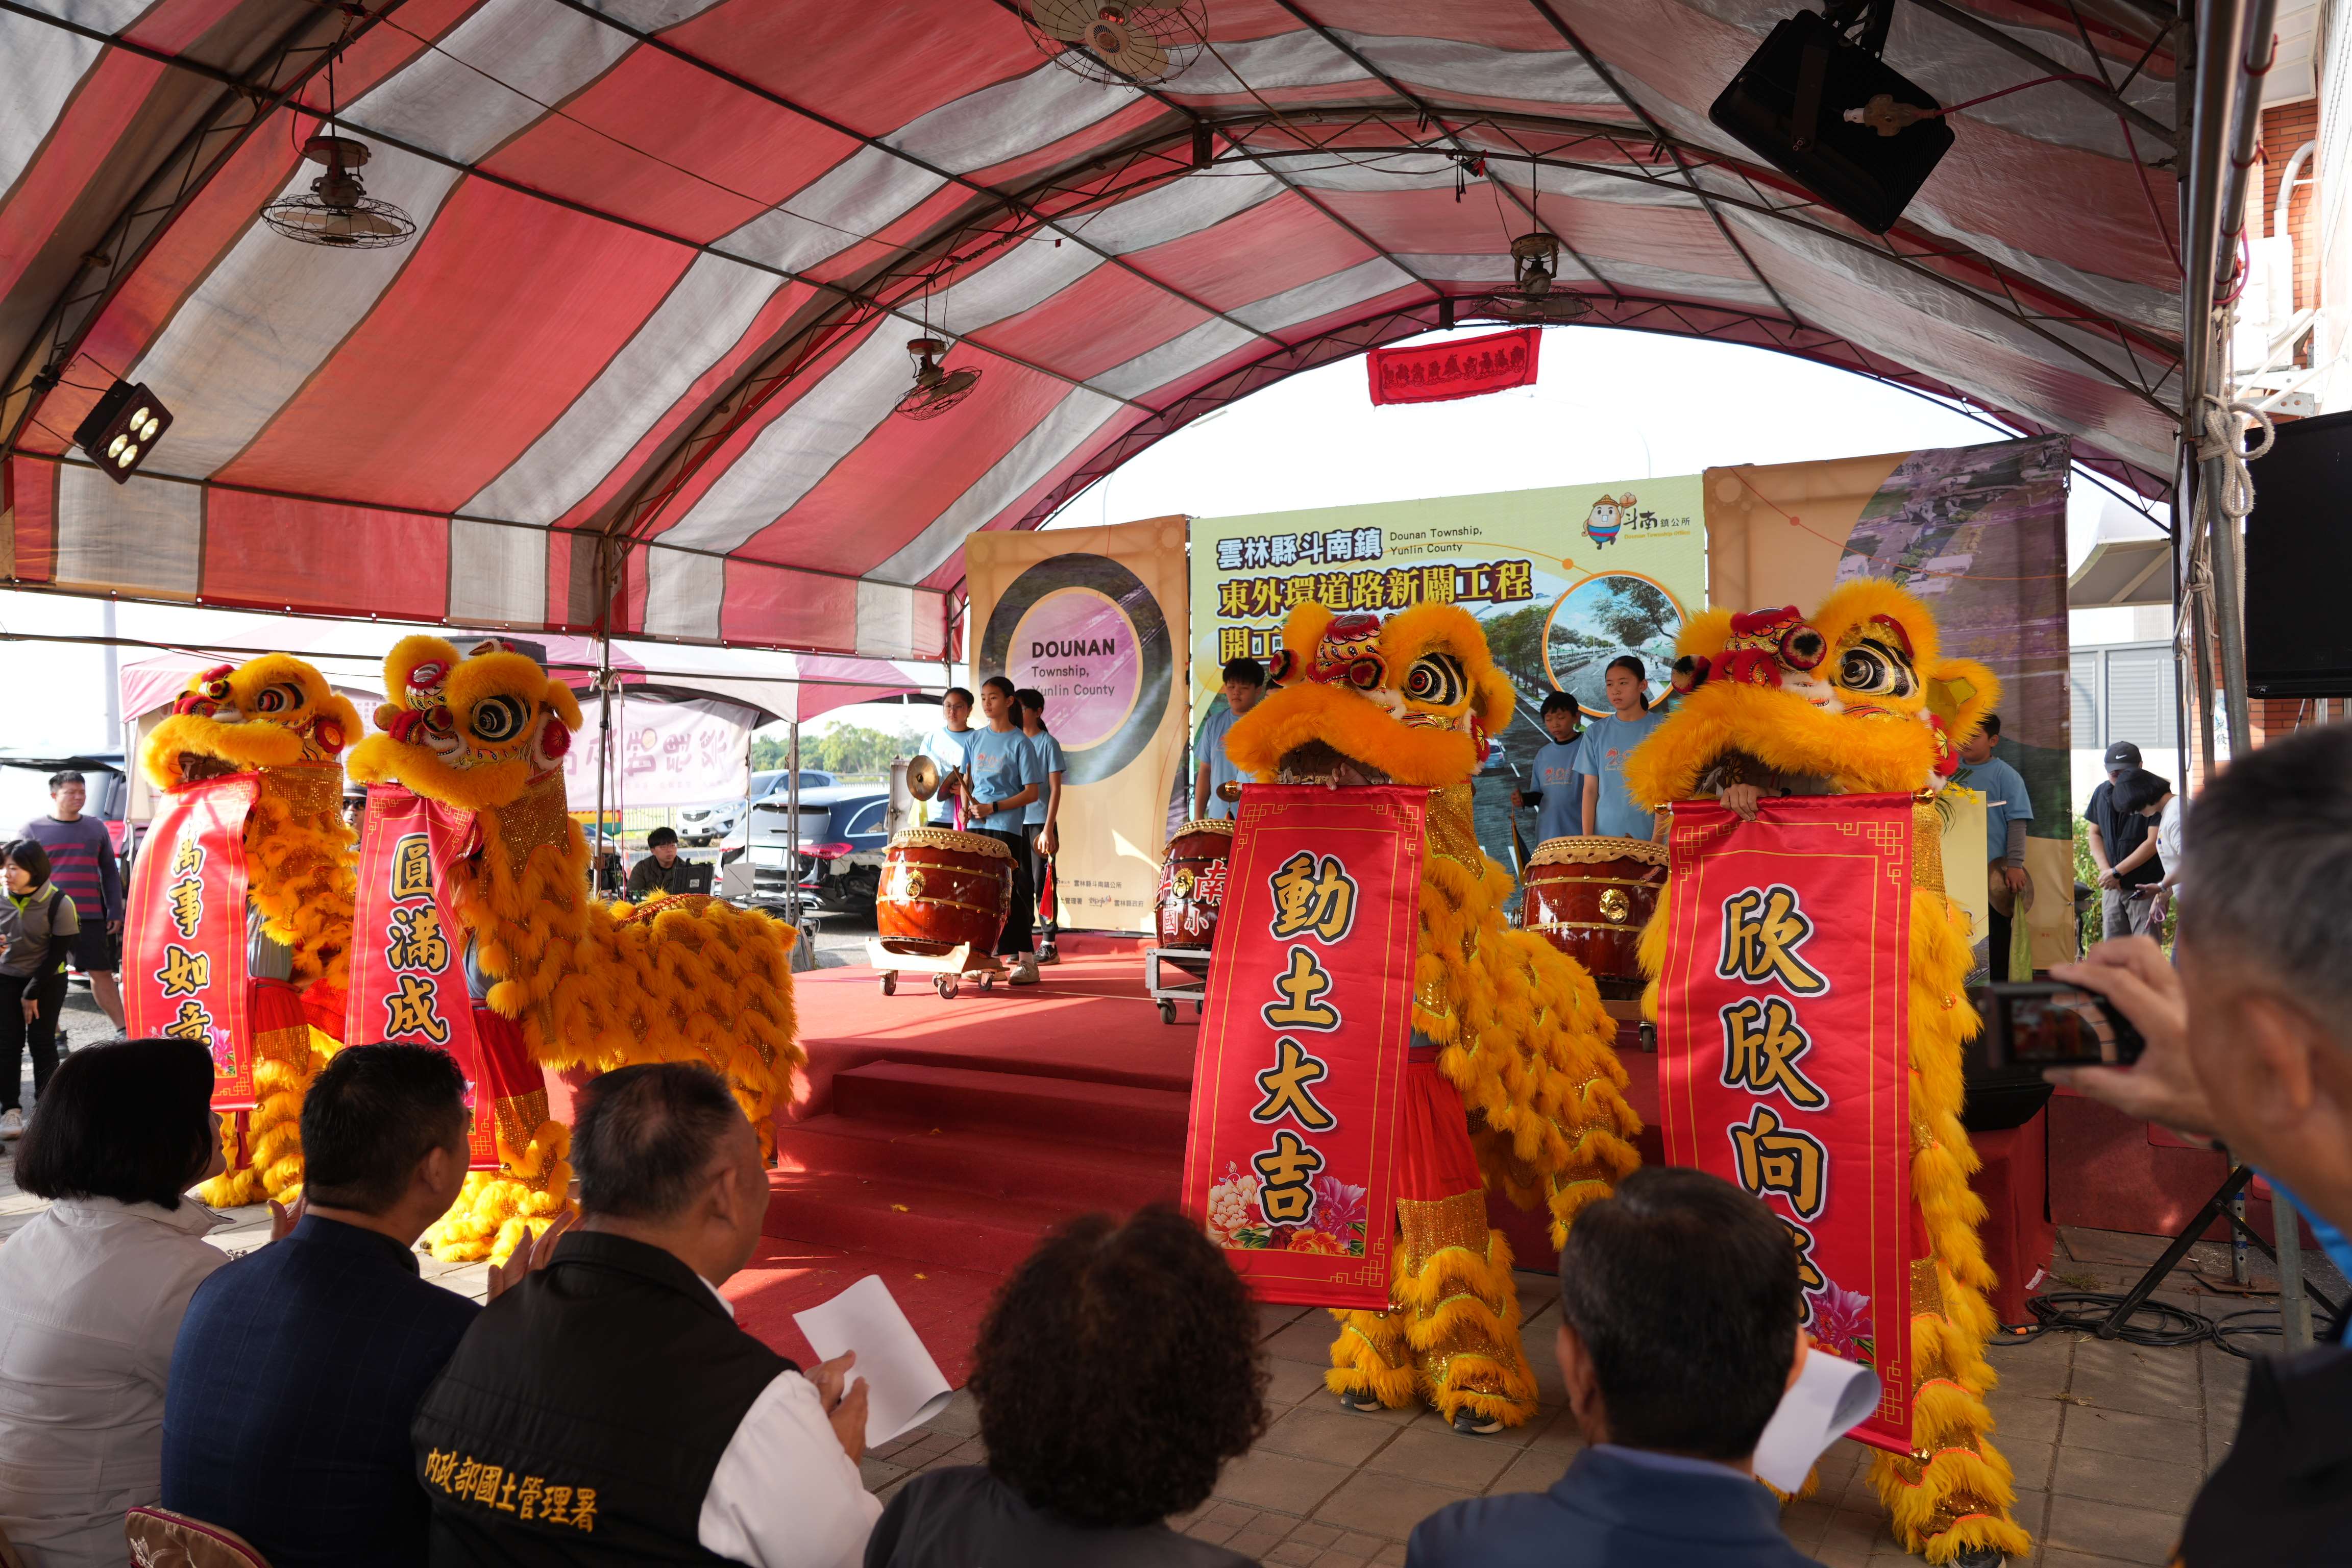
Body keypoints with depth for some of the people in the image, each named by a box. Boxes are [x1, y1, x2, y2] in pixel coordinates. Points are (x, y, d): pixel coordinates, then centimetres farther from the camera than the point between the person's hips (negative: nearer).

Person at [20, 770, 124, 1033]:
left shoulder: (97, 828, 12)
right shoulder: (33, 830, 4)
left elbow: (110, 872, 15)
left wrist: (115, 913, 8)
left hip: (91, 917, 2)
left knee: (102, 973, 5)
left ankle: (123, 1030, 9)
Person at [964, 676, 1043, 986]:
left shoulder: (1020, 743, -5)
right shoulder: (977, 738, 13)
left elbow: (1032, 792, -8)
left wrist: (993, 808, -14)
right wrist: (967, 807, 1)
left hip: (1006, 827, -6)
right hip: (975, 826, 6)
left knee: (1009, 893, -6)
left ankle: (1027, 962, -1)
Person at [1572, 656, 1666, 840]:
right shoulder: (1596, 732, 7)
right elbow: (1590, 790, 7)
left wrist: (1656, 842, -10)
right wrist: (1587, 839, 0)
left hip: (1647, 835, -2)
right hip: (1605, 836, 2)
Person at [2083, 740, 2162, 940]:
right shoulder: (2102, 794, 6)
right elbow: (2095, 834, 14)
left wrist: (2117, 872, -15)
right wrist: (2105, 869, -2)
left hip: (2145, 888, -6)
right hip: (2112, 888, 6)